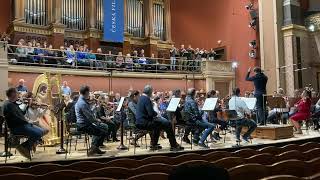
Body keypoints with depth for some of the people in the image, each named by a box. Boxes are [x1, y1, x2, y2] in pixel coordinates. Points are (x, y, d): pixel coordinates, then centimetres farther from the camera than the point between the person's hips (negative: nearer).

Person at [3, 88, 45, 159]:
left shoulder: (14, 104, 17)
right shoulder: (8, 105, -14)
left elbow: (21, 114, 20)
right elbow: (15, 118, -22)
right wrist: (26, 122, -12)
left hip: (23, 124, 10)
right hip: (16, 127, -10)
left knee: (41, 131, 2)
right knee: (37, 134, -23)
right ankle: (24, 147, -7)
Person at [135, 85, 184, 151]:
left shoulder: (141, 98, 15)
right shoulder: (146, 99, -16)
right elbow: (151, 113, -22)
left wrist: (155, 114, 13)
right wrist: (157, 114, -2)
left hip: (139, 122, 11)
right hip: (144, 123, -11)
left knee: (157, 123, 34)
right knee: (167, 124, -9)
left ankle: (154, 145, 34)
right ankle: (174, 145, -3)